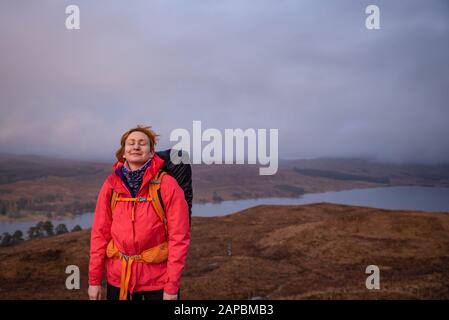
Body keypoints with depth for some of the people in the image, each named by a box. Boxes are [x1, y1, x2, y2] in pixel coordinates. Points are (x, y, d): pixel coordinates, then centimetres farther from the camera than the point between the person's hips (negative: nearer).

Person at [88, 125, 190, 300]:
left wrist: (172, 286, -13)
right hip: (118, 277, 3)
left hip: (158, 278, -3)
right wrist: (94, 279, 1)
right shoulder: (111, 185, -1)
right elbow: (100, 233, 2)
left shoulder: (167, 184, -10)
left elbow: (179, 236, -11)